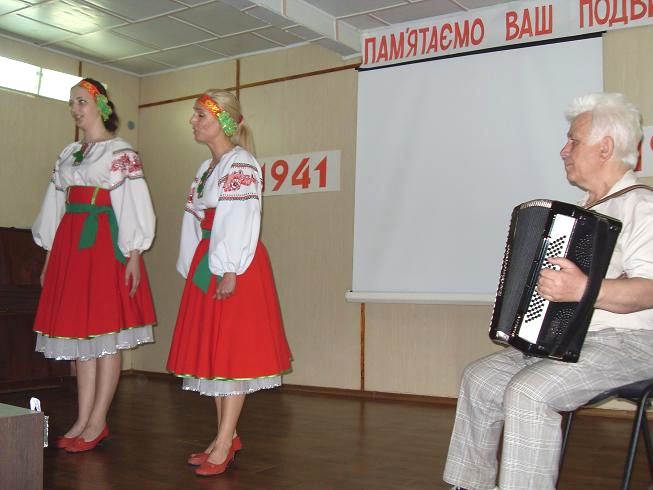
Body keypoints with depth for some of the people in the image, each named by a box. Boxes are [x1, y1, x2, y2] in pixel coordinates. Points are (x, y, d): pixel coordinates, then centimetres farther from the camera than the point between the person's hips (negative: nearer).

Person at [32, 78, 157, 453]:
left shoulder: (122, 152, -1)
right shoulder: (68, 154, 18)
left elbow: (135, 204, -6)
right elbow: (55, 207, 18)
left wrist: (134, 255, -14)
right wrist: (50, 258, 15)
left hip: (105, 244, -7)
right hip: (69, 244, 7)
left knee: (106, 334, -4)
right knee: (79, 334, 7)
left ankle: (97, 423, 3)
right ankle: (83, 421, 12)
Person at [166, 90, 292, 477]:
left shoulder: (241, 165, -9)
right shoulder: (207, 168, 18)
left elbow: (240, 223, -17)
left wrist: (229, 271, -21)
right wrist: (194, 267, 14)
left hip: (234, 269, -9)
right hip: (207, 263, 9)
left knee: (232, 350, -5)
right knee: (212, 349, 10)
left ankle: (224, 444, 1)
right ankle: (227, 437, 20)